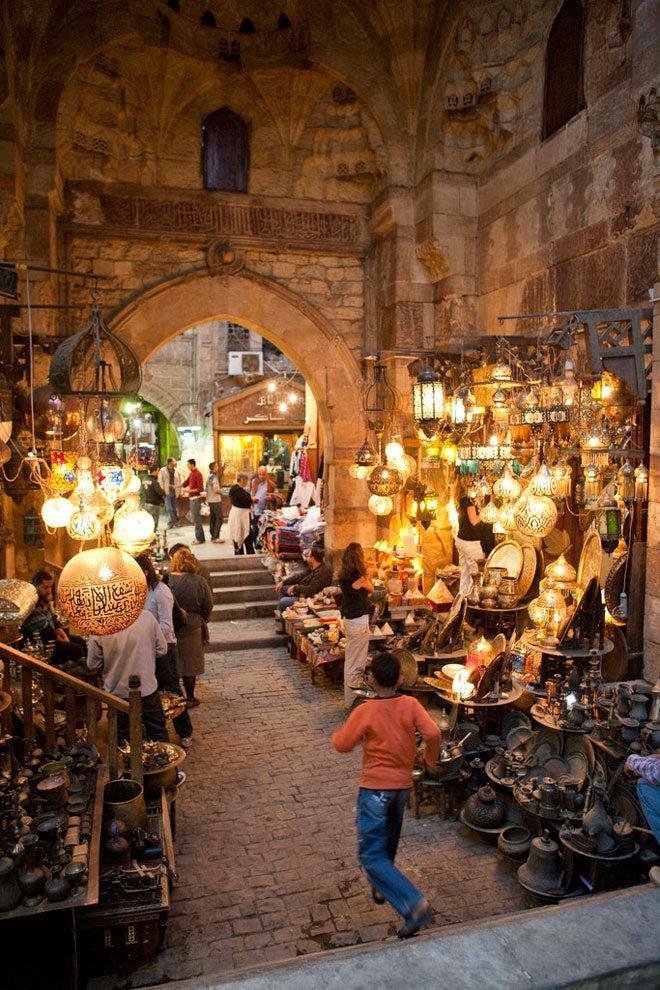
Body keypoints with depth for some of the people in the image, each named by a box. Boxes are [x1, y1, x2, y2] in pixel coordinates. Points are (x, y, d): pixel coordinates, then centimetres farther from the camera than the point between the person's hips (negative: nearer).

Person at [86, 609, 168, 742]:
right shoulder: (146, 616, -16)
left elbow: (93, 665, -7)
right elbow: (162, 649, -6)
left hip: (118, 692, 0)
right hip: (147, 688, 0)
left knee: (122, 738, 19)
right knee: (158, 735, 19)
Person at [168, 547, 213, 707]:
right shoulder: (199, 581, -13)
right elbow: (208, 606, -4)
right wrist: (202, 620, 13)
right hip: (191, 628, 0)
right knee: (190, 663, 14)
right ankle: (190, 698, 23)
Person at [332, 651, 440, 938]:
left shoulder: (364, 712, -17)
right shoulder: (411, 705, -8)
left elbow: (342, 745, -8)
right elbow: (433, 733, -18)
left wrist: (339, 732, 14)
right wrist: (431, 758, 1)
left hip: (375, 788, -6)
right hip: (403, 785, 6)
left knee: (371, 856, -3)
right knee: (387, 844, 28)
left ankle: (415, 904, -16)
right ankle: (381, 888, 46)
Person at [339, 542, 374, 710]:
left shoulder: (343, 575, 1)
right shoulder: (359, 578, -22)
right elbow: (371, 589, -4)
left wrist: (363, 572, 9)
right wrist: (365, 572, 0)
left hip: (347, 619, 9)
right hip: (359, 621, -9)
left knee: (349, 661, 20)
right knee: (356, 664, 2)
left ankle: (349, 699, 34)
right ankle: (353, 703, 12)